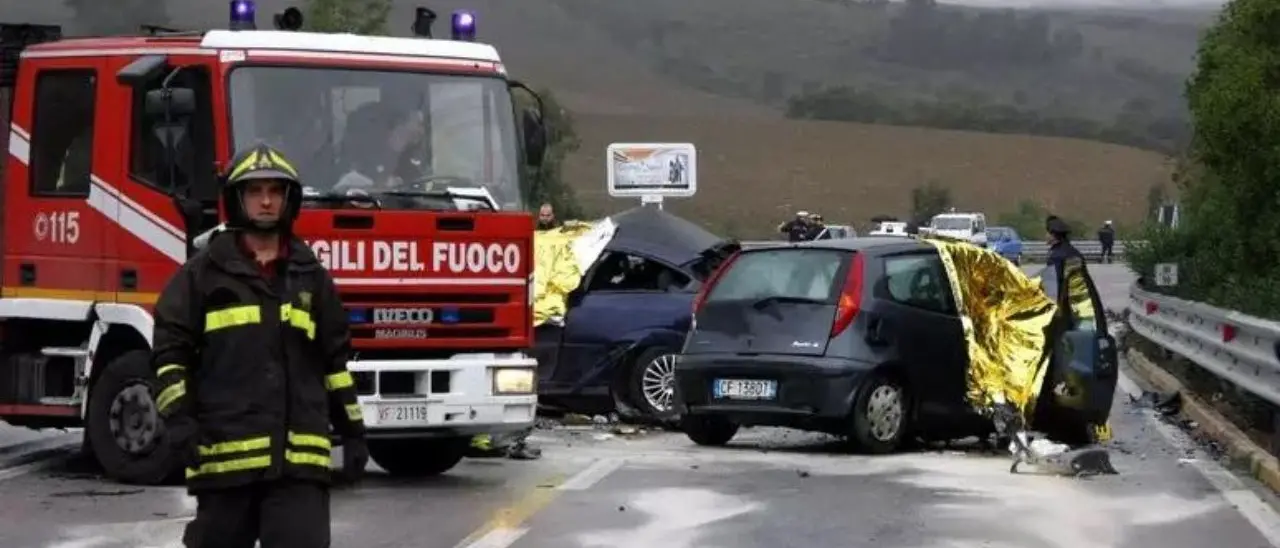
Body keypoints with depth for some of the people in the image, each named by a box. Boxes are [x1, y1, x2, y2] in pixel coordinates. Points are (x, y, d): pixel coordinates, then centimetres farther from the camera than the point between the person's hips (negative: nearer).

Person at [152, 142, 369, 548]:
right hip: (225, 450, -2)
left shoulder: (310, 275, 13)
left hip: (299, 457, 2)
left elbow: (335, 358, 17)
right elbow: (170, 349, 0)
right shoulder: (205, 272, 3)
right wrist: (177, 416, -13)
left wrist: (353, 431, 15)